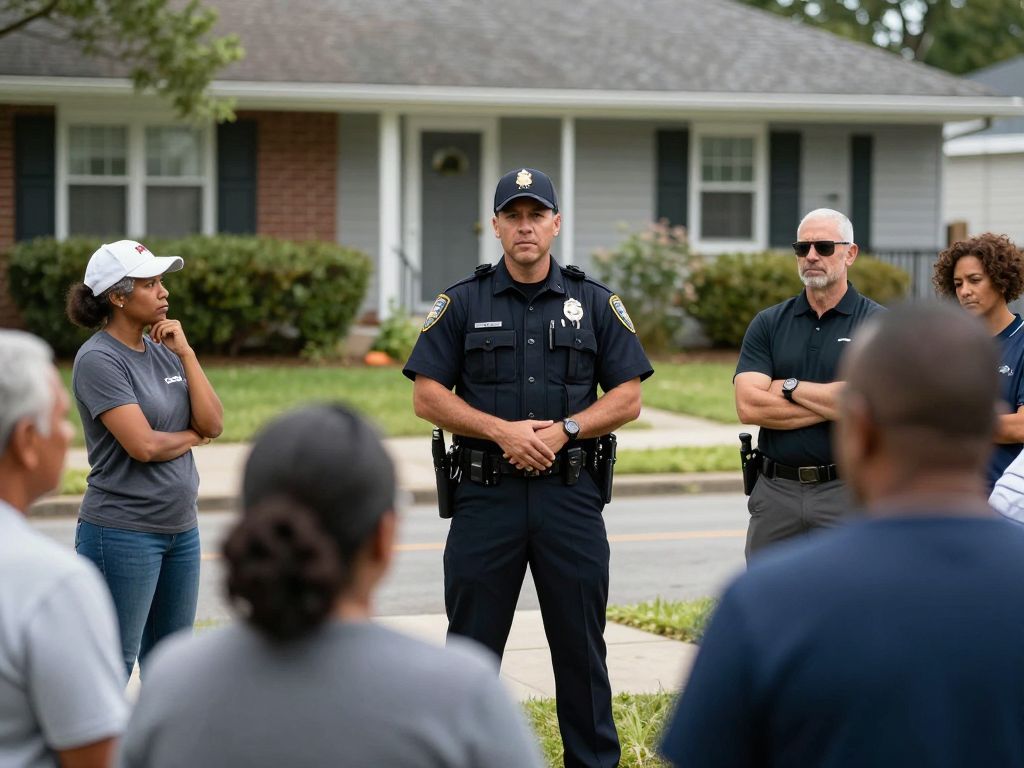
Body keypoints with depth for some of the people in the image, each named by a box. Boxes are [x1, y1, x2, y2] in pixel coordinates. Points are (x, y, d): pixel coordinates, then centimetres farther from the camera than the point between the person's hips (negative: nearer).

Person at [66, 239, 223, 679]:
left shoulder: (164, 351, 8)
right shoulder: (98, 359, -13)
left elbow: (213, 423, 0)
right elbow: (143, 445, -20)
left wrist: (186, 353, -6)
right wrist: (191, 437, -1)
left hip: (181, 528, 7)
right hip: (124, 532, -7)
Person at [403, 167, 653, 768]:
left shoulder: (595, 303, 6)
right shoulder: (463, 303, 4)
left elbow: (628, 398, 3)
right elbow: (428, 396, 0)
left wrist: (563, 430, -12)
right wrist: (502, 430, -12)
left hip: (571, 493, 0)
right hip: (486, 493, 0)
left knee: (581, 645, 6)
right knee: (471, 646, 4)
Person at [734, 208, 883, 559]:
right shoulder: (768, 324, 8)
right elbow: (748, 405, -5)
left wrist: (788, 387, -6)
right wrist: (829, 403, -10)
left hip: (847, 491, -3)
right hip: (775, 491, 4)